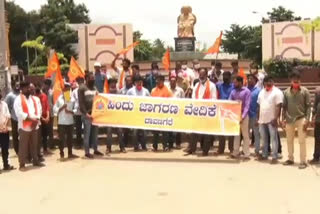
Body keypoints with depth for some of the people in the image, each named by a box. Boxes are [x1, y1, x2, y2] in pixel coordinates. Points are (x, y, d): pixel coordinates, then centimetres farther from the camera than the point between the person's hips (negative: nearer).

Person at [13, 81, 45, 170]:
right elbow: (19, 113, -17)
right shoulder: (18, 99, -7)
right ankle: (22, 164, 5)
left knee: (34, 145, 15)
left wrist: (36, 120, -9)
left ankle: (35, 161, 26)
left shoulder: (33, 98, 14)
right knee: (23, 146, -2)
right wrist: (31, 119, -19)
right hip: (24, 126, -6)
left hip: (34, 125, 6)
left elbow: (38, 110, 8)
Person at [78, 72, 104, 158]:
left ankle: (95, 149, 19)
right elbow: (81, 102, -10)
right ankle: (87, 152, 3)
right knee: (87, 133, -2)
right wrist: (86, 113, -16)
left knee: (95, 132, 10)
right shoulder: (82, 88, -4)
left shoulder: (94, 88, 16)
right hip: (87, 114, -6)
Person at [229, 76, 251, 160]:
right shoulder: (233, 91, 10)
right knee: (236, 134, 10)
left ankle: (247, 154, 4)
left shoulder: (246, 91, -6)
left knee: (245, 135, 1)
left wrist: (243, 116, -21)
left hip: (243, 115, -5)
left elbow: (247, 105, -12)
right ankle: (236, 152, 17)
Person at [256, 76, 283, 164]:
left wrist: (276, 118, -20)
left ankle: (275, 157, 0)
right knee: (264, 139, 14)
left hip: (272, 120, -7)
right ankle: (264, 155, 24)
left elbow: (278, 106, -13)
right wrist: (258, 118, 13)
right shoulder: (262, 92, 14)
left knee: (273, 138, -3)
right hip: (262, 119, 7)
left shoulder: (277, 92, -7)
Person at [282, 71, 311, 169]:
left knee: (302, 141, -2)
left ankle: (303, 161, 3)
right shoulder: (286, 92, 6)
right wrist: (283, 119, 3)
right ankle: (290, 159, 25)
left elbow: (308, 106, -5)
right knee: (289, 140, 12)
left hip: (301, 119, -4)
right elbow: (284, 106, 10)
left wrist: (307, 120, -13)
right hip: (289, 120, 4)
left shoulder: (304, 91, -4)